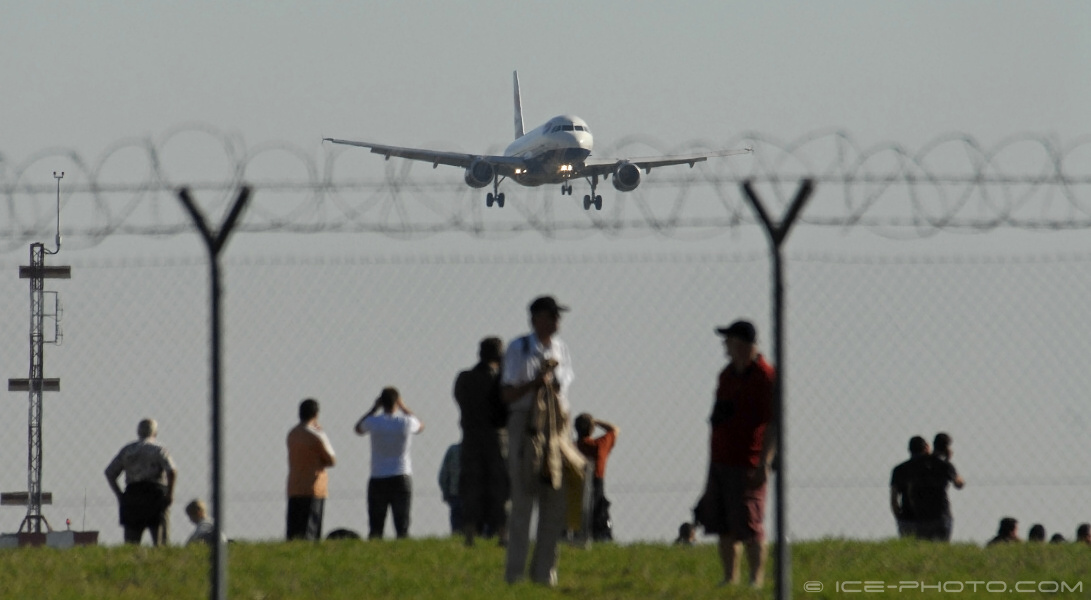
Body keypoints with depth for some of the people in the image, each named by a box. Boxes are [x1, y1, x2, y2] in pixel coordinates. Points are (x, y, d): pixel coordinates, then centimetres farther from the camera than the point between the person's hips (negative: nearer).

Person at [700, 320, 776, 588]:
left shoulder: (765, 377, -11)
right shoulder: (727, 374, 15)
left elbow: (773, 424, -16)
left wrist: (764, 463, -22)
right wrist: (712, 458, 20)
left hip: (747, 464, -8)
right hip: (719, 460, 8)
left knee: (749, 526, -9)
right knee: (722, 526, 8)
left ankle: (757, 578, -5)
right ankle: (729, 577, 14)